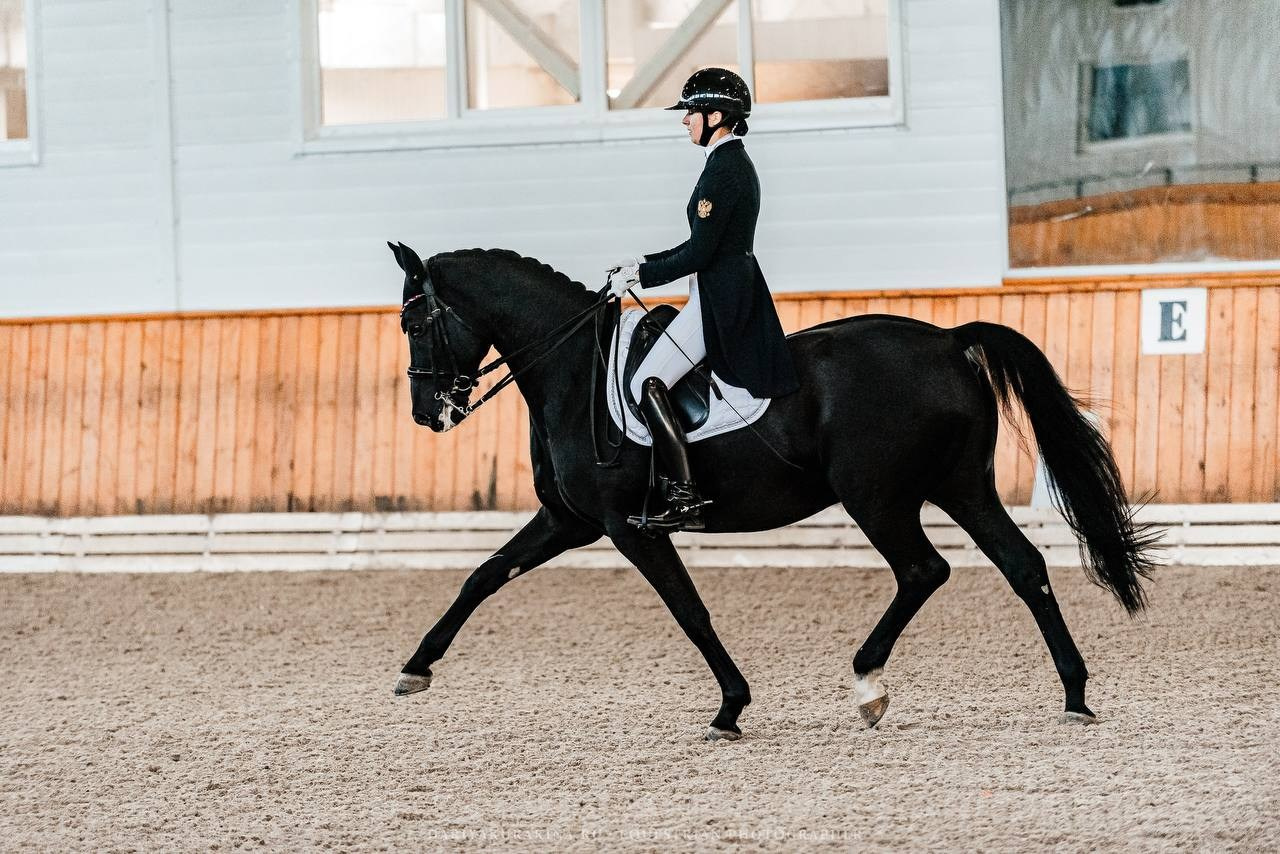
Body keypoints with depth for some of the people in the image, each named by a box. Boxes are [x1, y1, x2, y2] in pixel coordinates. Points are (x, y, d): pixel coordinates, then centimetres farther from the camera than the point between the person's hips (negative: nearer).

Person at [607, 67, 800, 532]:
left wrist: (639, 275, -10)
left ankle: (685, 499, -22)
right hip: (739, 290, 11)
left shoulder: (722, 169, -17)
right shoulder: (737, 163, 16)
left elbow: (699, 252, -20)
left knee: (647, 384, -15)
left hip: (720, 300, -11)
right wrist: (643, 263, 17)